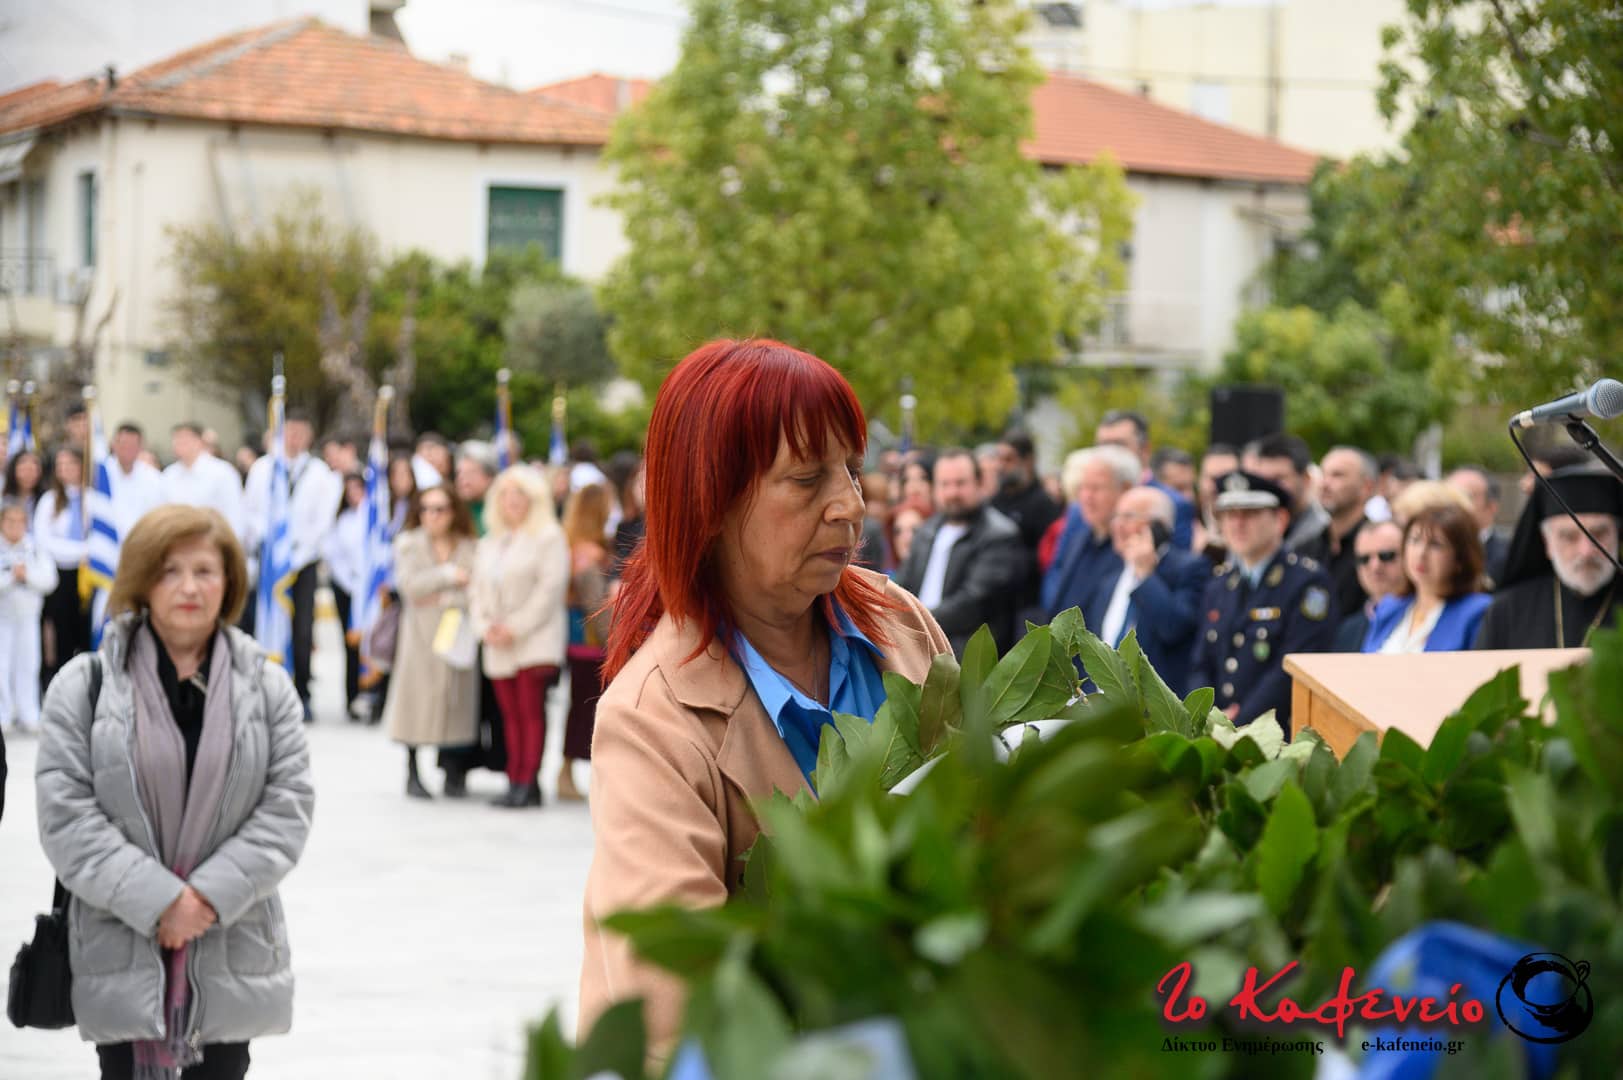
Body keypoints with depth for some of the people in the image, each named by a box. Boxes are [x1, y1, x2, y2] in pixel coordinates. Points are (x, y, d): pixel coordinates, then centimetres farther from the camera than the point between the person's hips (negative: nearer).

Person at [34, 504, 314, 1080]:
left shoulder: (268, 687, 4)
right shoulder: (85, 686, -1)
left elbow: (289, 805, -2)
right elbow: (66, 815, -7)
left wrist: (210, 894, -14)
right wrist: (159, 900, -16)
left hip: (232, 950, 1)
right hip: (121, 948, -1)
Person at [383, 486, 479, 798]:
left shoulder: (470, 548, 7)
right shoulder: (409, 543, 7)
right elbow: (409, 585, -7)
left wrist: (443, 599, -12)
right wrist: (450, 575, -6)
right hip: (420, 635, -1)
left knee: (455, 701, -2)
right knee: (419, 699, -3)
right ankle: (413, 774, 7)